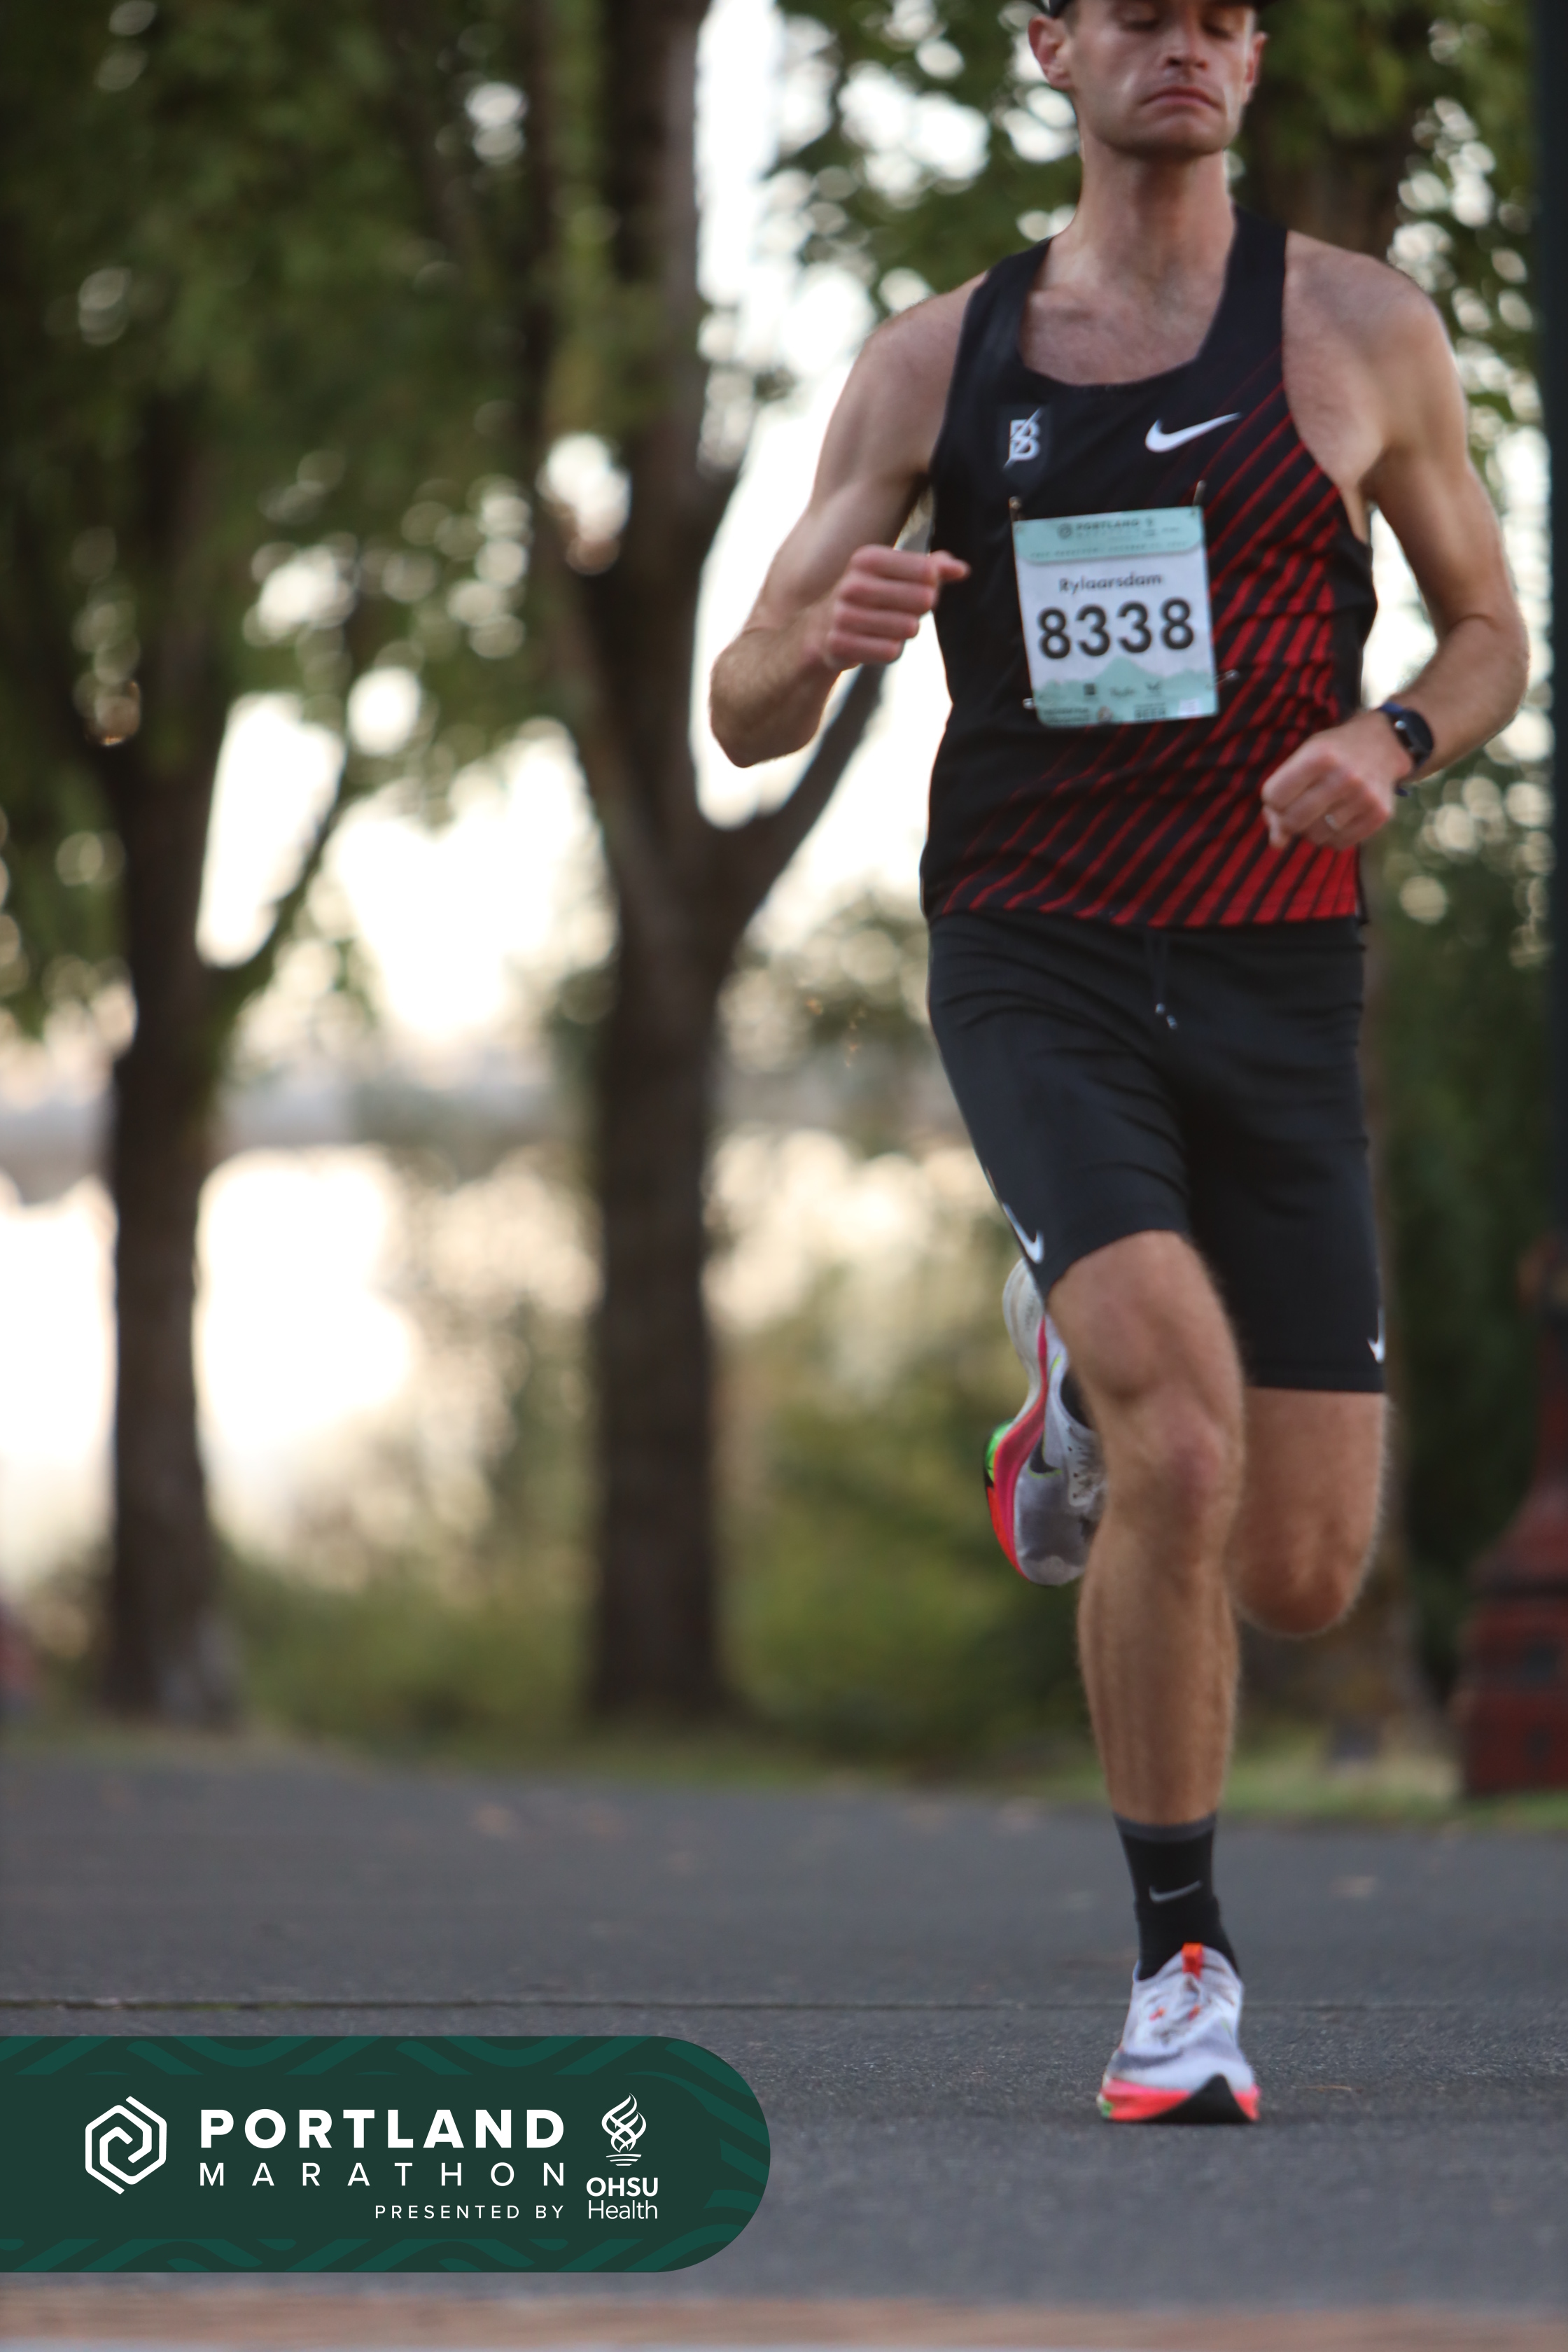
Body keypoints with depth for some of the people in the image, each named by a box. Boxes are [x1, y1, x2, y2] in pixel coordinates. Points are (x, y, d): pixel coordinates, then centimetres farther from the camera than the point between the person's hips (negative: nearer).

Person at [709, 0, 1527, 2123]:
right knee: (1188, 1440, -25)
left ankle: (1091, 1400, 35)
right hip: (1036, 968, -1)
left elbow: (1490, 632, 13)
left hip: (1279, 980, 1)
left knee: (1304, 1574, -1)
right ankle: (1182, 1966, -10)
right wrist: (824, 638, -17)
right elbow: (745, 717, 7)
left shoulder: (1360, 331, 4)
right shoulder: (936, 361, 7)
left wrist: (1389, 744, -10)